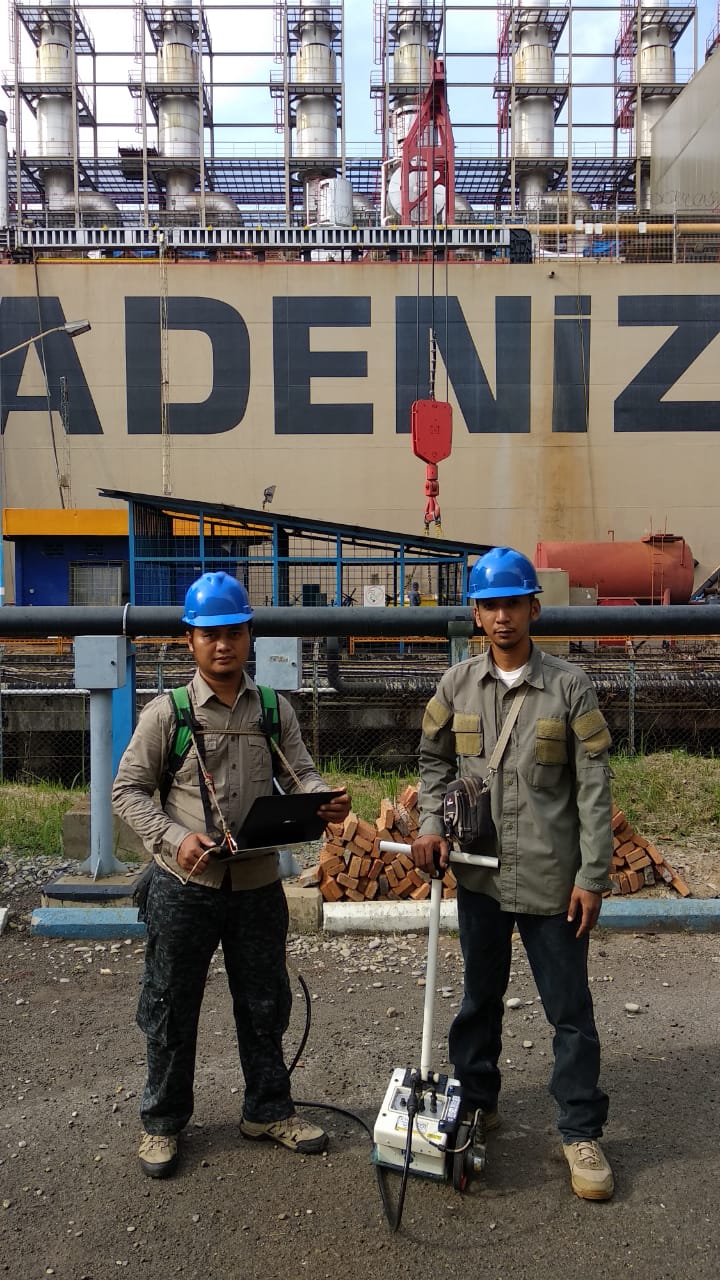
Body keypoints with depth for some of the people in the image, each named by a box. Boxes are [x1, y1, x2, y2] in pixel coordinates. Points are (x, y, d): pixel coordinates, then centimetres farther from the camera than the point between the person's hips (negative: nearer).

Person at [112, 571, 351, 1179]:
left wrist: (326, 801, -21)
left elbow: (301, 775, 2)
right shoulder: (167, 713, -8)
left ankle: (269, 1110, 36)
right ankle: (162, 1121, 32)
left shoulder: (274, 710, 1)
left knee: (265, 1004, 16)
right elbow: (129, 789, -4)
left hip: (257, 884, 3)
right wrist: (175, 838, -19)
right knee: (171, 1009, 11)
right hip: (185, 886, -2)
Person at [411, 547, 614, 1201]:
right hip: (479, 874, 3)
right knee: (480, 996, 20)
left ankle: (582, 1132, 23)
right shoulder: (457, 684, 1)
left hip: (552, 878, -3)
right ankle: (476, 1102, 39)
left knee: (570, 1007, 7)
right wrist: (431, 825, -3)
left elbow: (594, 785, -7)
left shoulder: (569, 685, -8)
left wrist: (592, 875, -10)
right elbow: (435, 760, 12)